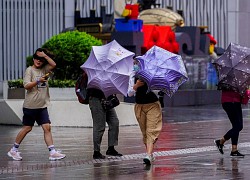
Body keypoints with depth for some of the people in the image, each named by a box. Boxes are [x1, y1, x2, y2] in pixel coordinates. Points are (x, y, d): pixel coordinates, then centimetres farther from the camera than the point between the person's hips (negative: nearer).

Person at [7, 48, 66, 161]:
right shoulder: (30, 70, -2)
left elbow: (53, 65, -3)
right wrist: (38, 81, -23)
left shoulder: (44, 70, 13)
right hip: (30, 105, -5)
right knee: (27, 128, 2)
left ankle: (52, 152, -8)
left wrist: (45, 55, -5)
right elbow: (26, 85, -12)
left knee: (47, 127, -4)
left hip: (42, 106, 5)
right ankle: (14, 150, 16)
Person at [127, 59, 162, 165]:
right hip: (139, 106, 4)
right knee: (144, 131, 10)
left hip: (153, 105, -4)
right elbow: (129, 94, -3)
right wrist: (136, 86, -22)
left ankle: (149, 155, -23)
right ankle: (150, 154, 21)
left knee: (151, 130, -14)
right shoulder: (133, 76, 1)